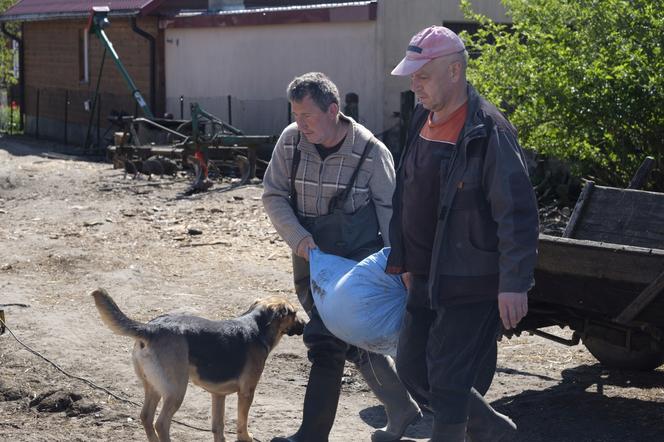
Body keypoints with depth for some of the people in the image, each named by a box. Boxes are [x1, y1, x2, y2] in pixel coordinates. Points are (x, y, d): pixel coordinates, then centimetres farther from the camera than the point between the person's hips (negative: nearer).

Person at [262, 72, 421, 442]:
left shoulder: (371, 151, -13)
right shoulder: (291, 140, -4)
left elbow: (388, 209, -4)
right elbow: (274, 196, 1)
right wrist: (298, 237, -13)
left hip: (358, 259, -5)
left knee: (326, 341, -14)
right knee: (355, 342, 15)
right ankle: (404, 411, 32)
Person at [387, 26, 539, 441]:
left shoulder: (489, 133, -18)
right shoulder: (422, 123, 8)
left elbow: (518, 215, -20)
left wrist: (514, 284, -24)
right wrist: (402, 260, 16)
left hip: (471, 283, -9)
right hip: (425, 280, 9)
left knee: (448, 381, -3)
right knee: (412, 370, 16)